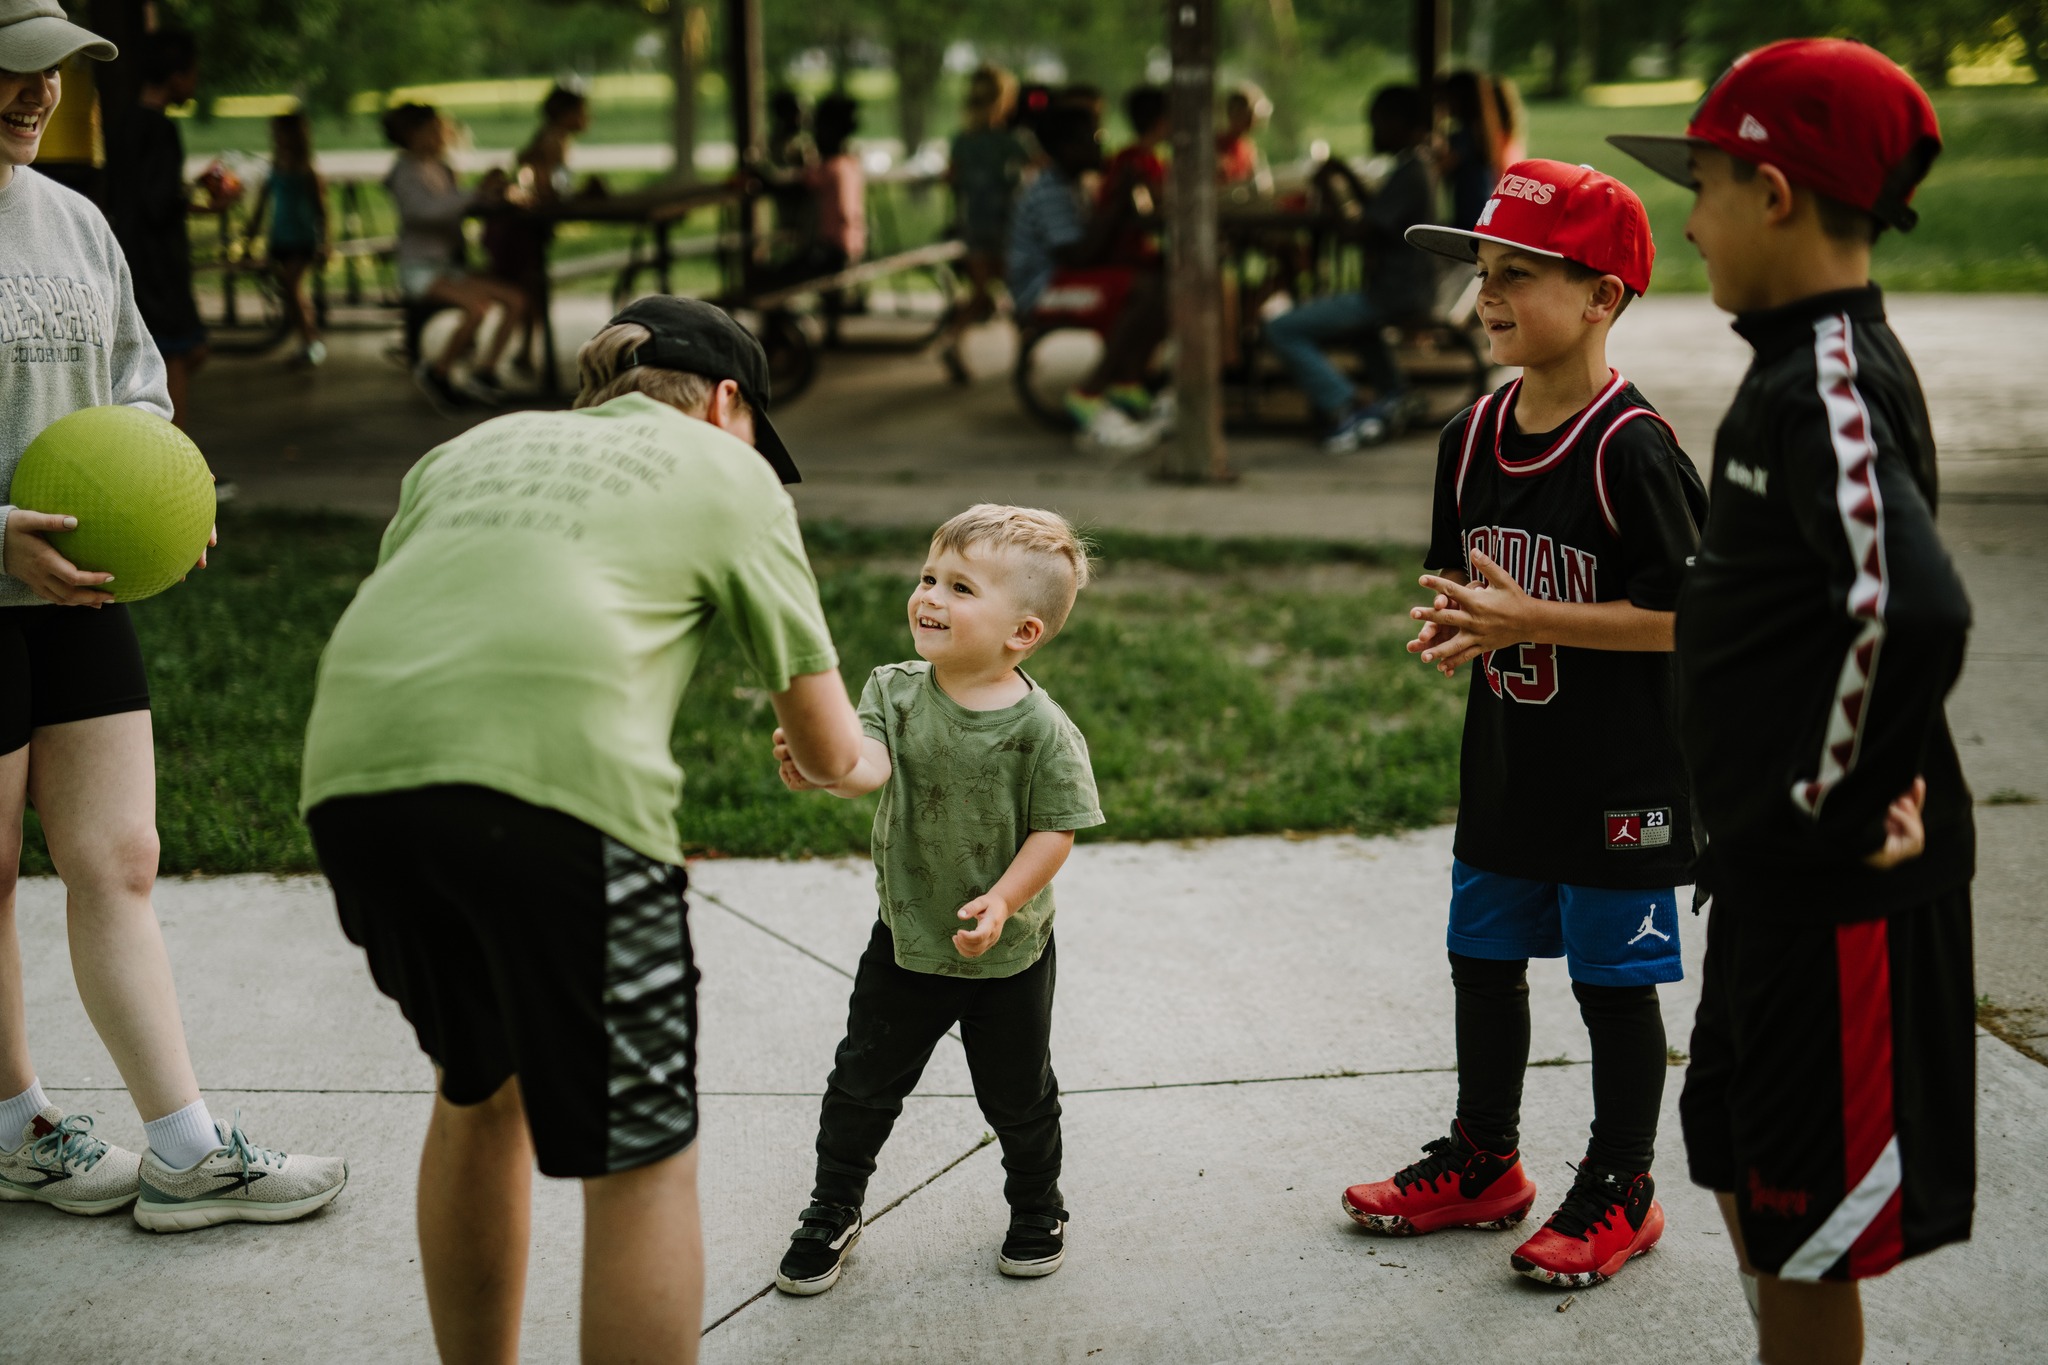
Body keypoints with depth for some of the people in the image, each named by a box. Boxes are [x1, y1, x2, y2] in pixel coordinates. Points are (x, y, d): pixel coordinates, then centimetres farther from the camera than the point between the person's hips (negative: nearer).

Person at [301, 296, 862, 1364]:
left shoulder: (473, 447, 32)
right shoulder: (728, 471, 22)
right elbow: (826, 753, 22)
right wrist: (863, 758, 44)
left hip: (351, 779, 5)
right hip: (554, 784, -5)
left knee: (477, 1096, 27)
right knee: (638, 1160, 7)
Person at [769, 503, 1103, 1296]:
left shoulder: (1041, 729, -18)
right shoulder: (896, 691, -10)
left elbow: (1054, 829, -16)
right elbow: (871, 763, -26)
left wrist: (1003, 901, -28)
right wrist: (821, 768, -48)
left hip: (1008, 953, -2)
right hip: (906, 940, 2)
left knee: (1018, 1096, 16)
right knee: (863, 1084, 11)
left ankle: (1037, 1209, 42)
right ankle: (832, 1215, 32)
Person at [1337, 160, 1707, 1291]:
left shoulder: (1631, 448, -19)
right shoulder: (1473, 436, 3)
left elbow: (1683, 612, -20)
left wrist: (1528, 620, -24)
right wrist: (1454, 628, -8)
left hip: (1619, 772, -7)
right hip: (1505, 761, 7)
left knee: (1613, 978, 6)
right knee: (1483, 957, 17)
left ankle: (1620, 1190, 23)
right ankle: (1483, 1164, 35)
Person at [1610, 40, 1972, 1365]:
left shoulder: (1832, 386, -22)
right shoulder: (1799, 366, 9)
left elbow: (1912, 607, -36)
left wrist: (1843, 809, -24)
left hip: (1841, 891, -10)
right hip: (1776, 865, 10)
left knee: (1807, 1218, 3)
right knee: (1746, 1168, 22)